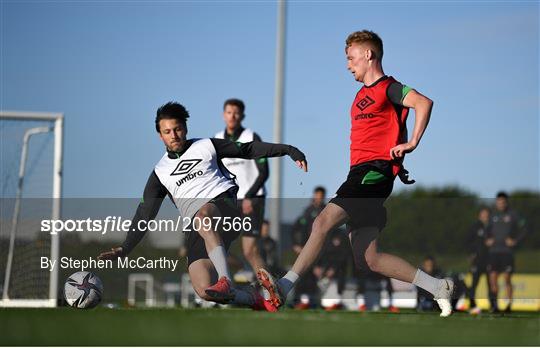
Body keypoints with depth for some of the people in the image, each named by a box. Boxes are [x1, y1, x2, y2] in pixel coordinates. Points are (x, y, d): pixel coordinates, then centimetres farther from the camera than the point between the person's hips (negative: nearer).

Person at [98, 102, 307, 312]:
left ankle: (225, 282, -51)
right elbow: (145, 214, 17)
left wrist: (287, 150, 14)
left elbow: (247, 150, 20)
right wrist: (125, 249, 7)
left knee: (203, 215, -42)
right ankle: (252, 299, 4)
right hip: (196, 230, 2)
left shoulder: (206, 146, 18)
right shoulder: (160, 173, 20)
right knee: (204, 290, -21)